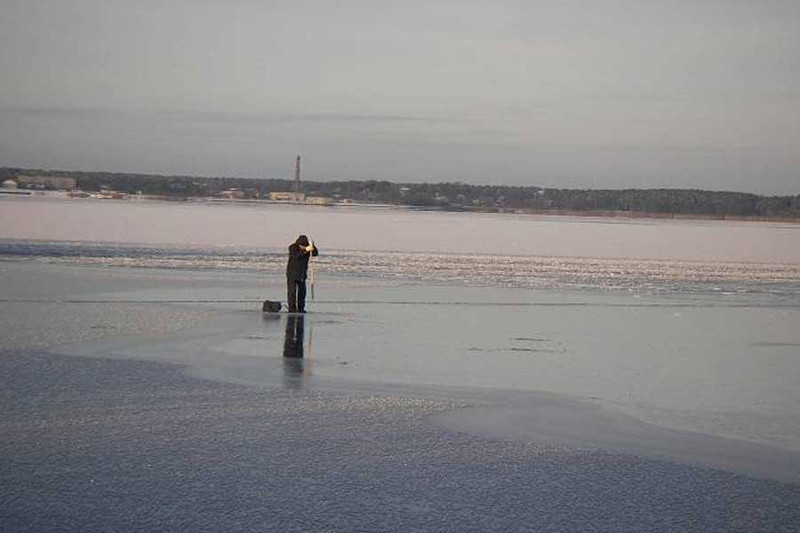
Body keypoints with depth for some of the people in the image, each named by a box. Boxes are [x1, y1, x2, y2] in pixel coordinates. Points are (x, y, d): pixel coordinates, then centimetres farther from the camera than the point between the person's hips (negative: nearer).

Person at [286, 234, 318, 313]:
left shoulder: (307, 247, 1)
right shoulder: (292, 247, -13)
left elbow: (315, 254, -7)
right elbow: (296, 256, -30)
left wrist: (313, 247, -26)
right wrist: (305, 250, -39)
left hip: (302, 273, 5)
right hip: (292, 273, -5)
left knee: (302, 291, 5)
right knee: (292, 290, -8)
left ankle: (301, 308, 11)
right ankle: (292, 308, -7)